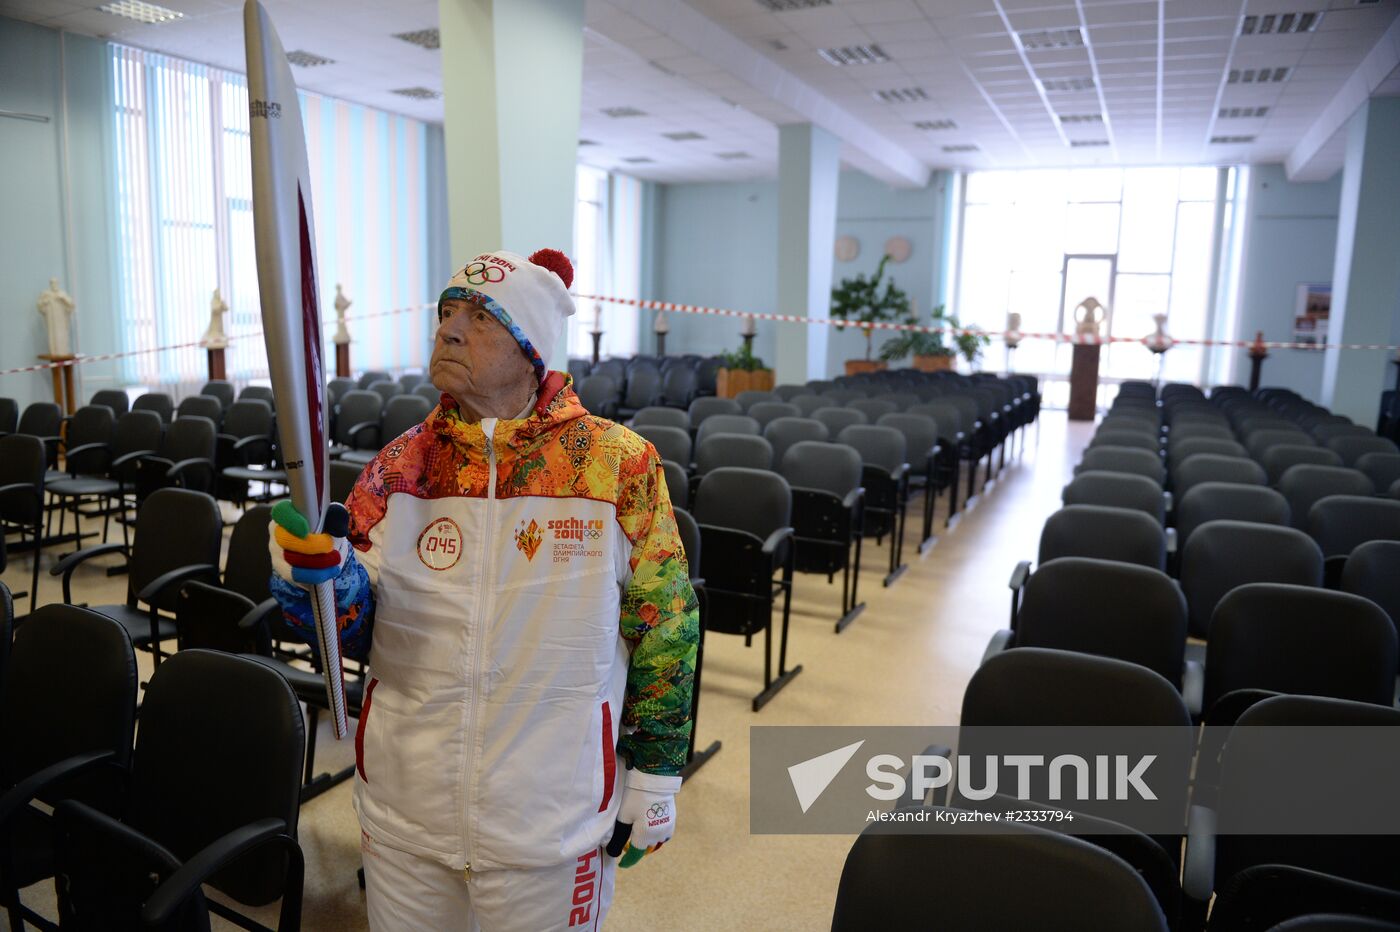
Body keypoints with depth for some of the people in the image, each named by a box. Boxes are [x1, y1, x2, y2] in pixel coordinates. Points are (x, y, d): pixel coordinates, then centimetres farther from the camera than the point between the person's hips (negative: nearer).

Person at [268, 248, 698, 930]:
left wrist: (654, 776, -1)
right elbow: (358, 635, -3)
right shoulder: (399, 466, -2)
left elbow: (664, 626, -5)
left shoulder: (619, 465, -11)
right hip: (403, 814, 3)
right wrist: (320, 574, -24)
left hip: (550, 823, -3)